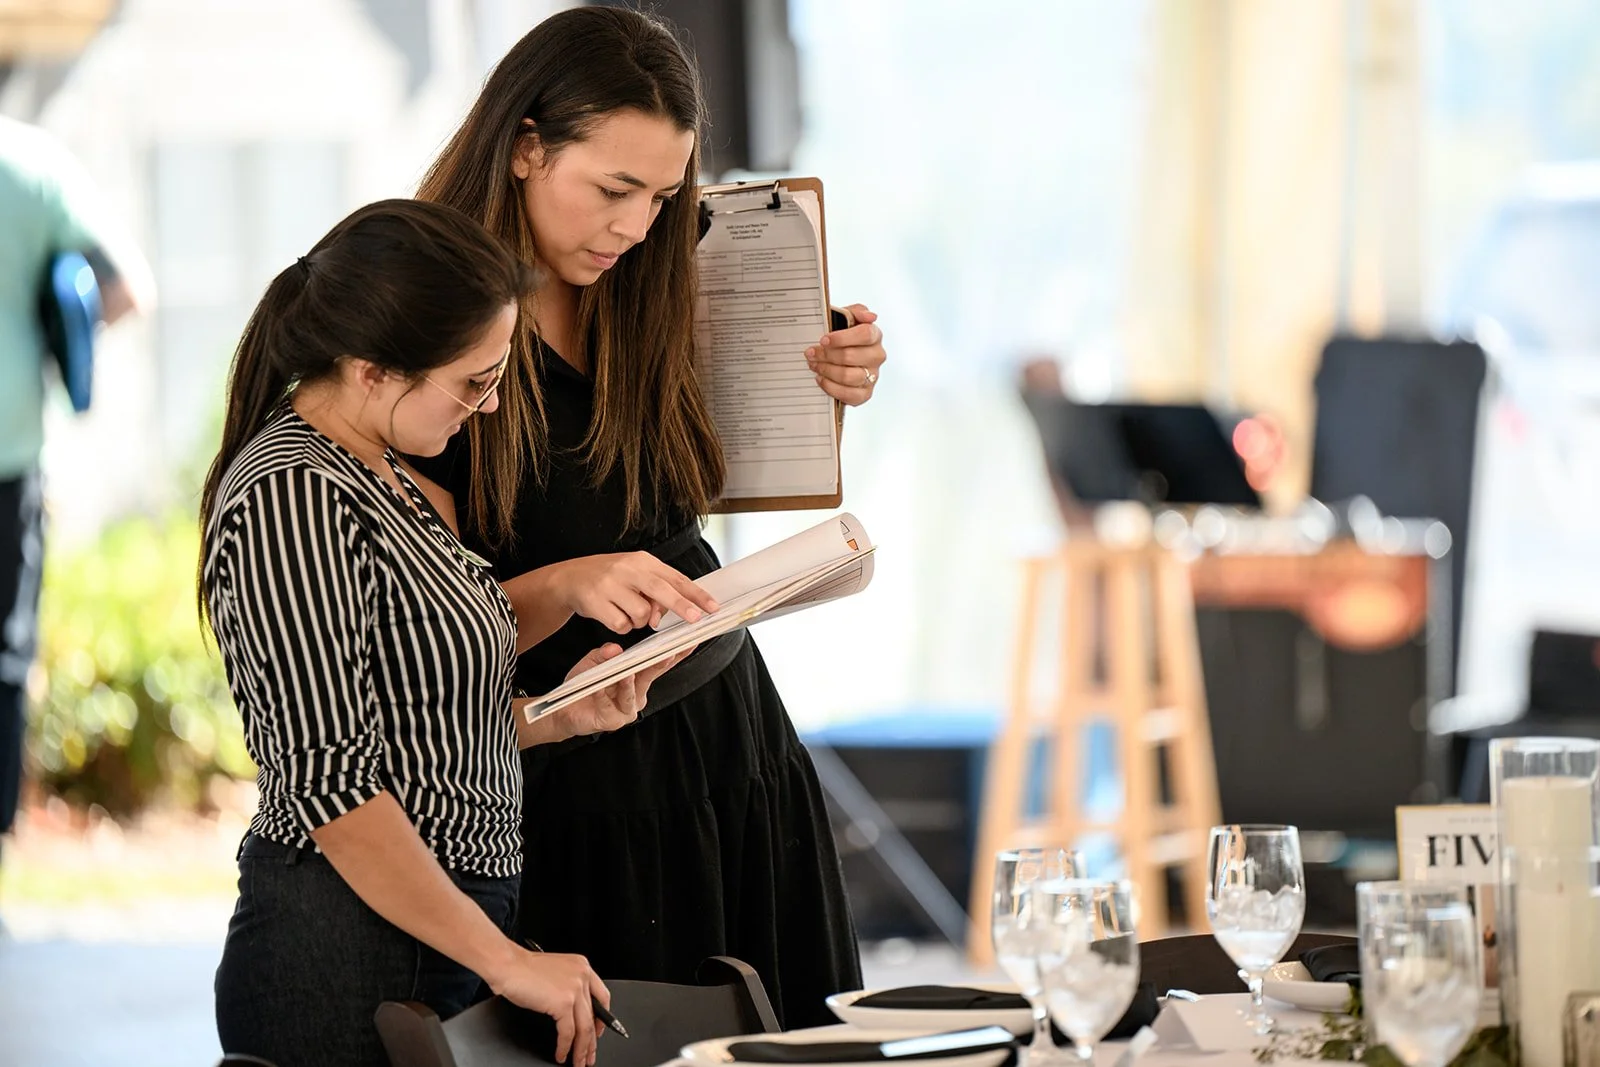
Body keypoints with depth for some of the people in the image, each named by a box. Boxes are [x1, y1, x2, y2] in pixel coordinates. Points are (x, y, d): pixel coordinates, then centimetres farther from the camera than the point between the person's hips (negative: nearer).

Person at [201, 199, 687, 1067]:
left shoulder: (378, 477, 14)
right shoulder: (293, 499, -17)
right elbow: (329, 784, -22)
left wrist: (558, 716, 6)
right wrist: (504, 960, -20)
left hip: (434, 946, 9)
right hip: (350, 962, -9)